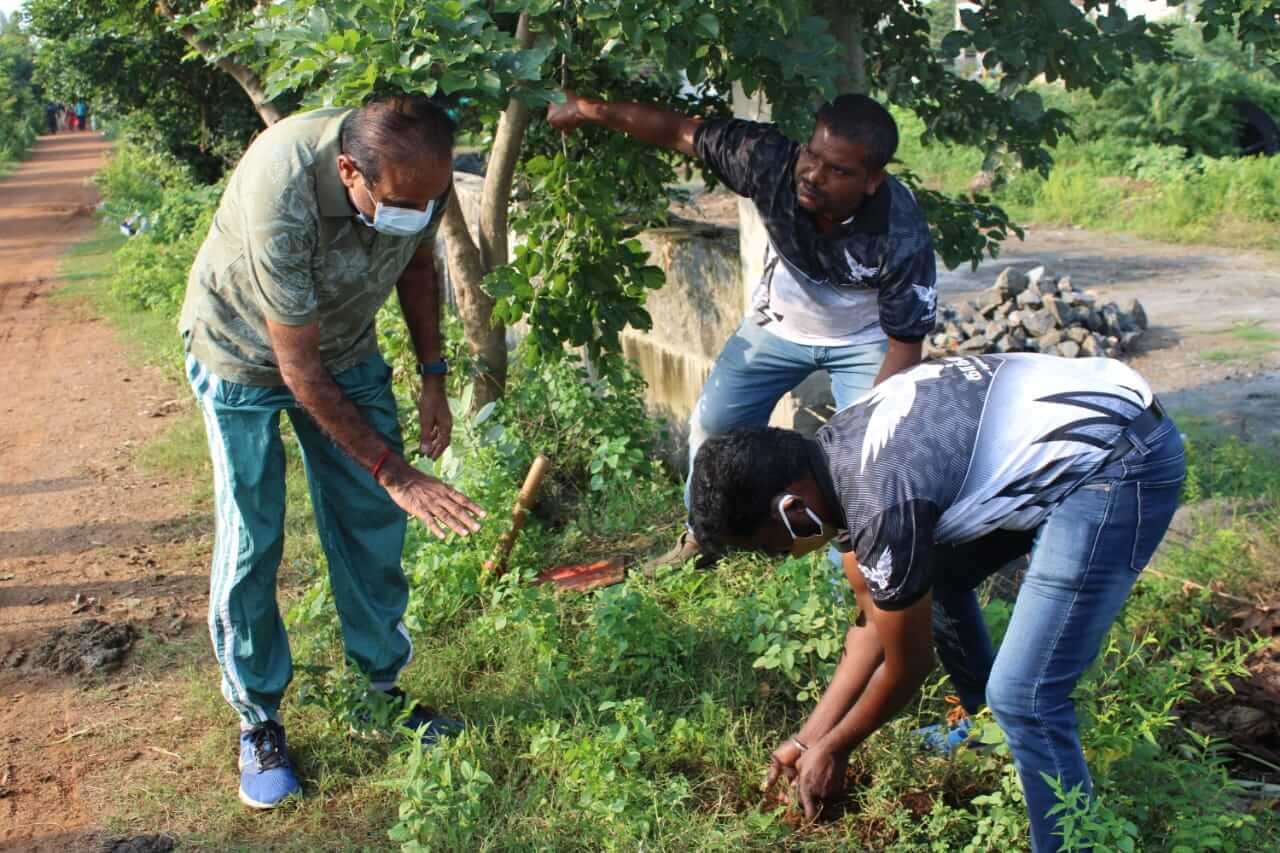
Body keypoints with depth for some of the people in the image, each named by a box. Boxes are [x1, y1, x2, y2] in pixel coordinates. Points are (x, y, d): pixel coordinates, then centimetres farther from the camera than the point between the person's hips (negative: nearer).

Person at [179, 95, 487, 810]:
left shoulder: (421, 173, -23)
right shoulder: (280, 195, -41)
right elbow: (300, 371, -32)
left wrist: (433, 376, -3)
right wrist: (394, 472, -30)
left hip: (346, 343, 5)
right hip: (244, 352, -4)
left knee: (373, 525, 5)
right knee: (251, 541, -4)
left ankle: (382, 686, 23)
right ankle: (258, 717, 15)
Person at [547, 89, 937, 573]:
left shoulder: (902, 235, -38)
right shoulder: (770, 160, -34)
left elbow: (905, 343, -27)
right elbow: (680, 132, -22)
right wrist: (591, 110, -22)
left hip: (864, 339, -3)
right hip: (779, 323, 3)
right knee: (713, 424, 10)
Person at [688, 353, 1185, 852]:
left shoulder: (882, 503, -25)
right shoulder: (831, 459, 3)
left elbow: (908, 665, -9)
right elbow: (876, 621, 13)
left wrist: (832, 750, 7)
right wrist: (810, 735, 14)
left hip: (1119, 465, -10)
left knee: (1023, 696, -14)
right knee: (932, 579, 23)